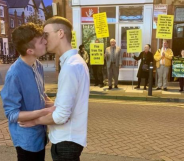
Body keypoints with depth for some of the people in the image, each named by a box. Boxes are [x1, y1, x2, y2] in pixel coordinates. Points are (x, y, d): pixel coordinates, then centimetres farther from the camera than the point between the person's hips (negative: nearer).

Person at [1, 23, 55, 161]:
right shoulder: (15, 74, -27)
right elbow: (12, 113, -22)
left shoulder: (38, 66, -3)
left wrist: (54, 105, -8)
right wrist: (44, 112, -28)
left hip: (40, 133, 7)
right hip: (27, 138, -7)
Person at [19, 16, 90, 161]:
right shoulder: (75, 61, 7)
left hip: (66, 141, -9)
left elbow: (61, 115, -24)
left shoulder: (70, 66, -24)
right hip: (68, 138, 9)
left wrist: (35, 120, -9)